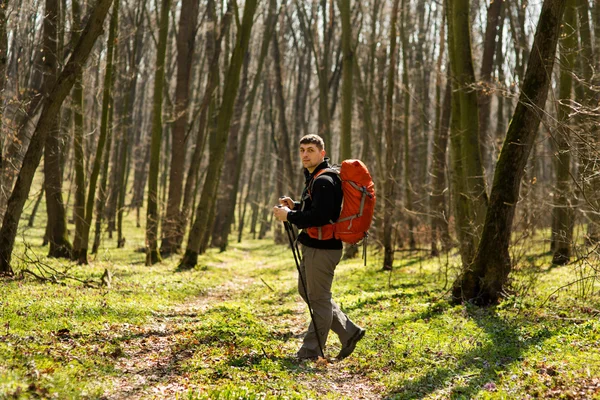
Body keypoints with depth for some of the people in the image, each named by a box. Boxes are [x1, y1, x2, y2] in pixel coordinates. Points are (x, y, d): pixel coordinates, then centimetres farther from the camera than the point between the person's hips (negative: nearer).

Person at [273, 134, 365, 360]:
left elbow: (320, 216, -27)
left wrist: (289, 216, -18)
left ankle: (311, 351, 7)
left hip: (322, 248, -11)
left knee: (319, 298, -2)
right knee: (306, 291, 19)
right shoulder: (314, 178, 16)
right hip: (312, 247, 11)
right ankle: (349, 332, 25)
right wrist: (295, 206, 9)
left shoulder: (324, 181, -17)